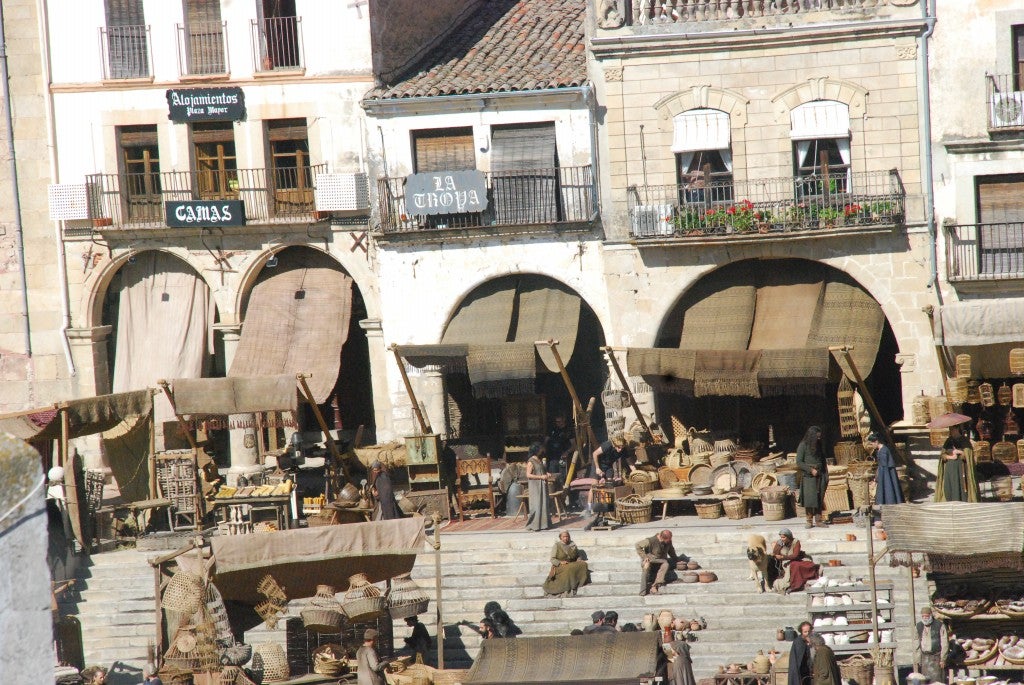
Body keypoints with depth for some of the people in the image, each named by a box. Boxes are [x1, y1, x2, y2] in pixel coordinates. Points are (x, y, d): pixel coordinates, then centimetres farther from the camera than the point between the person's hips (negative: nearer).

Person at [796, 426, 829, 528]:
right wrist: (811, 470, -13)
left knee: (820, 499, 1)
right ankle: (809, 520, -2)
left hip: (820, 476, 5)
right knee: (809, 499, -7)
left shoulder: (818, 445, 14)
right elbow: (799, 463, -6)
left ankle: (818, 519, 6)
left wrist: (826, 475, 11)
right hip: (808, 477, -5)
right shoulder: (803, 446, -3)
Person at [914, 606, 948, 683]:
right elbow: (916, 644, 12)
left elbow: (944, 644, -3)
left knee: (936, 681, -9)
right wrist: (917, 660, 7)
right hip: (924, 658, 4)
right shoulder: (919, 626, 9)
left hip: (936, 658, -4)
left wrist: (943, 659, -8)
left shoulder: (939, 626, -3)